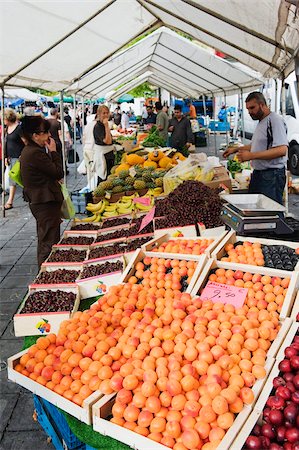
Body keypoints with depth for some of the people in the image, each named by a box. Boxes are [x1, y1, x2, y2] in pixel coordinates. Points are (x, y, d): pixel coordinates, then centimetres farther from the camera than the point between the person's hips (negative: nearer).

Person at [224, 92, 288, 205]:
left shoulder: (275, 120, -15)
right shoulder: (261, 122, 17)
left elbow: (282, 150, -26)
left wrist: (251, 155, -26)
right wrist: (236, 149, 22)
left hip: (272, 175, -10)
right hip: (258, 173, 10)